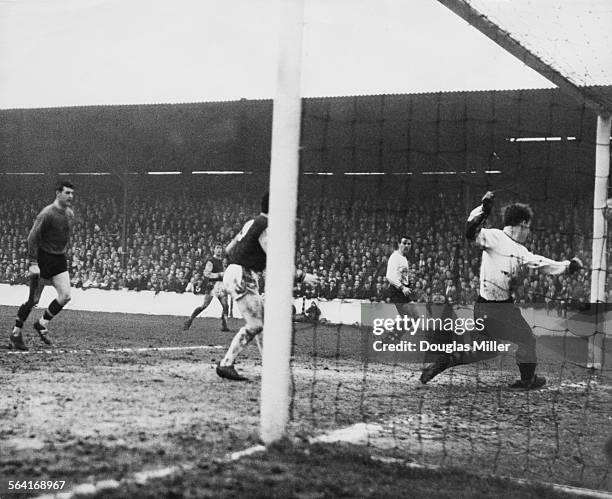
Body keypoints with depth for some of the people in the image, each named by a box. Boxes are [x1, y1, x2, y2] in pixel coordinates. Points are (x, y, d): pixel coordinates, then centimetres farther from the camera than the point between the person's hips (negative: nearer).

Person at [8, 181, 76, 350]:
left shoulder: (70, 214, 7)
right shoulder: (47, 214, -17)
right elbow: (32, 237, -17)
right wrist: (33, 263, -20)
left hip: (59, 260, 7)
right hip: (43, 259, -7)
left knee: (65, 296, -7)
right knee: (34, 300, -2)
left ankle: (42, 324, 11)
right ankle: (15, 334, 13)